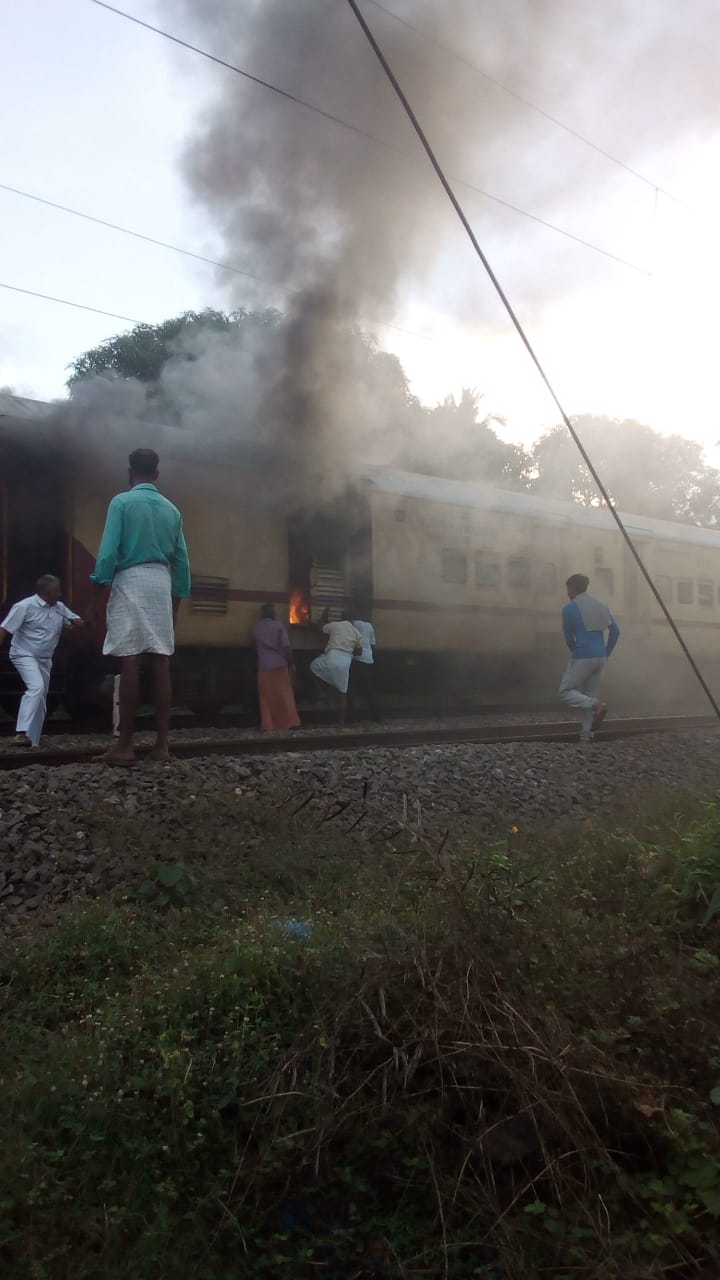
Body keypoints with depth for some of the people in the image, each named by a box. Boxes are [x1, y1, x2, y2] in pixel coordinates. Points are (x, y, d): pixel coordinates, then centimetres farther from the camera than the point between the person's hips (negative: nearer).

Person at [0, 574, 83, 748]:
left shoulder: (60, 608, 3)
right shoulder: (25, 606, -16)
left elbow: (78, 622, 13)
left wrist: (75, 622, -11)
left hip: (44, 659, 8)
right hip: (24, 655, -8)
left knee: (41, 699, 9)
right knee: (36, 688, -29)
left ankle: (32, 741, 18)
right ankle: (22, 733, -33)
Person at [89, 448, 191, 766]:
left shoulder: (122, 502, 0)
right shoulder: (172, 509, 15)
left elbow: (109, 551, -9)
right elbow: (181, 560, 14)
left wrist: (98, 587, -4)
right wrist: (177, 599, 19)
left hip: (130, 581, -4)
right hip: (162, 583, 5)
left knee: (130, 661, -7)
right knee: (161, 662, 2)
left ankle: (125, 745, -6)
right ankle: (161, 743, 3)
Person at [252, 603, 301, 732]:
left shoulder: (256, 628, 8)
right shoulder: (278, 625, -1)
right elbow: (286, 646, -9)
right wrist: (291, 663, -1)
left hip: (264, 666, 2)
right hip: (279, 665, -2)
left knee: (266, 697, 6)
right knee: (285, 695, 4)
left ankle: (268, 726, 1)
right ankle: (291, 722, 1)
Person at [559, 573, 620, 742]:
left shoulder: (569, 608, -7)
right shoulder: (601, 606, 12)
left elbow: (568, 637, -1)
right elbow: (615, 630, 9)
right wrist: (606, 654, 13)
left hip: (582, 657, -7)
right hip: (600, 658, 7)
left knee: (566, 691, 5)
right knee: (589, 696, 14)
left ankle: (596, 705, -18)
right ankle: (586, 734, 8)